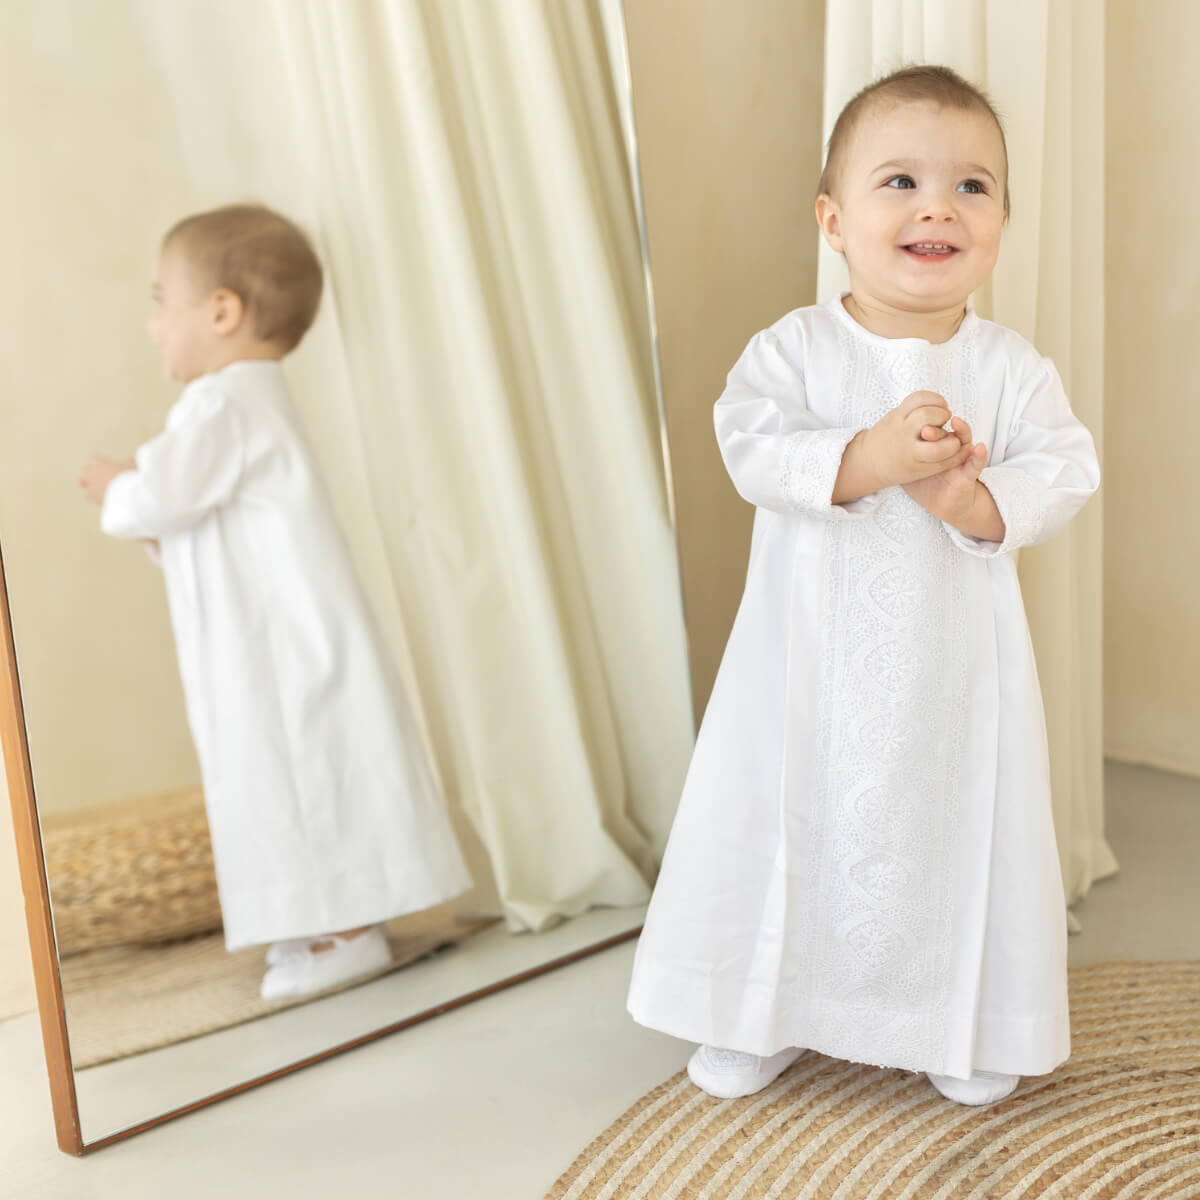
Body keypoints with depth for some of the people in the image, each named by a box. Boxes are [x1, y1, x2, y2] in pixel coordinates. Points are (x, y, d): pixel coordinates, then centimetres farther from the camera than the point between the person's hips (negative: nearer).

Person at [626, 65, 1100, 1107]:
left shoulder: (1012, 367, -1)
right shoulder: (793, 349, -5)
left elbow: (1064, 474, -6)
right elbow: (752, 448, -18)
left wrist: (975, 499, -25)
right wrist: (867, 459, -31)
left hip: (956, 663, 1)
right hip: (814, 658, -1)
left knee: (960, 832, 10)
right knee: (789, 826, 9)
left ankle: (971, 1031, 33)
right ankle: (761, 1018, 31)